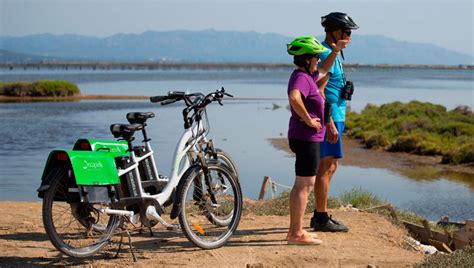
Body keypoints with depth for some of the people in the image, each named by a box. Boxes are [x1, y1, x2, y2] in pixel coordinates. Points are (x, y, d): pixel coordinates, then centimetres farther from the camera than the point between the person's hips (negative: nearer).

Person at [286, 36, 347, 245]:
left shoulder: (307, 76, 14)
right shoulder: (301, 77, -17)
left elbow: (324, 70, 33)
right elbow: (294, 97, -38)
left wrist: (336, 51, 21)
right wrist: (308, 119, -27)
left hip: (305, 138, 11)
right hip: (306, 137, -11)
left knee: (301, 185, 15)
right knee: (305, 185, -7)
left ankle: (294, 231, 21)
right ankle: (296, 234, -4)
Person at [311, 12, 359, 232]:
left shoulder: (332, 54, 18)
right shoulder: (326, 55, -15)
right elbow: (318, 91, -22)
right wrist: (329, 123, -24)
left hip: (334, 117, 11)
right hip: (329, 118, -11)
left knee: (330, 166, 15)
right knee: (326, 168, -7)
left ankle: (320, 215, 21)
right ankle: (321, 219, -2)